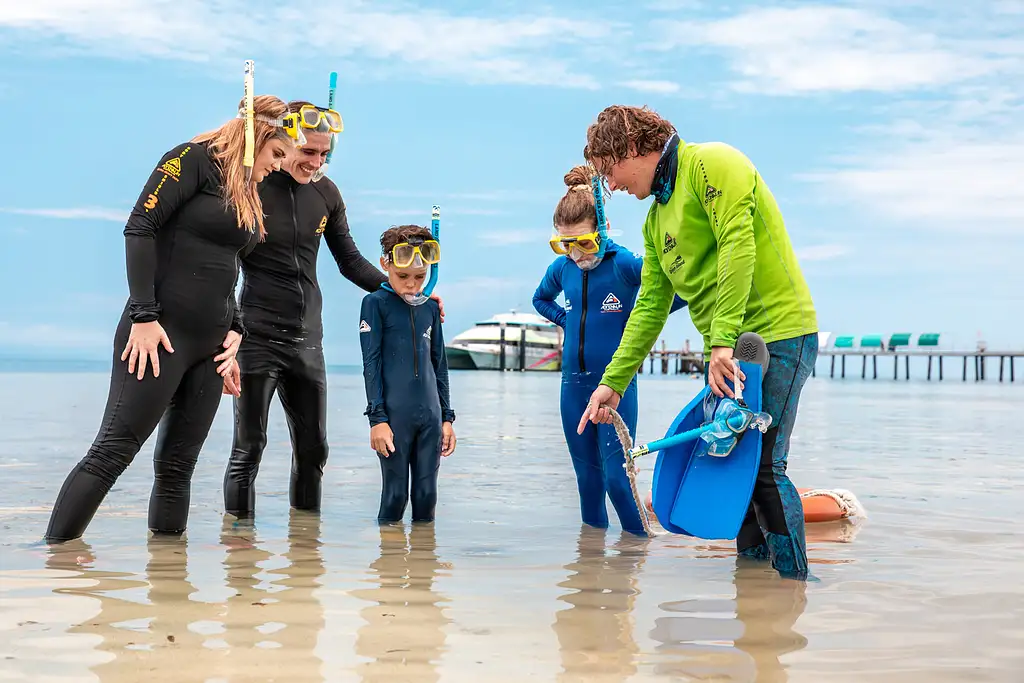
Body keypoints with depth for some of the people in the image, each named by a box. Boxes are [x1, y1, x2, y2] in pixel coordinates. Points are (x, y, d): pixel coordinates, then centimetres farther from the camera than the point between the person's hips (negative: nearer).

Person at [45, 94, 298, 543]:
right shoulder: (194, 160, -5)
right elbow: (140, 228, -13)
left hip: (209, 344, 8)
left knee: (178, 465, 5)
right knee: (113, 450, -12)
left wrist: (234, 329, 8)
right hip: (161, 333, -8)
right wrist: (143, 315, -19)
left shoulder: (247, 195, 19)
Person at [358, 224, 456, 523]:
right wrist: (377, 418, -10)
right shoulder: (375, 303, -2)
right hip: (394, 415, -4)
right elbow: (371, 364, -4)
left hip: (430, 414, 4)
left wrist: (446, 417, 14)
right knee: (395, 494, 0)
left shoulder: (431, 307, 11)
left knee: (427, 494, 6)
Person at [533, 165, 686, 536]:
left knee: (616, 475, -8)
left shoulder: (624, 264, -13)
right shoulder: (561, 268, 4)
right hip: (574, 383, 5)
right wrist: (567, 320, 10)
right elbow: (540, 299, 27)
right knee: (587, 474, 13)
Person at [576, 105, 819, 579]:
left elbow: (738, 244, -19)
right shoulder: (656, 219, 19)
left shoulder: (710, 163, -7)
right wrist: (613, 382, 13)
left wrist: (723, 340, -25)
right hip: (726, 349, 9)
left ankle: (794, 586, -3)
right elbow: (650, 307, 19)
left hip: (777, 334, -9)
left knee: (762, 465, -11)